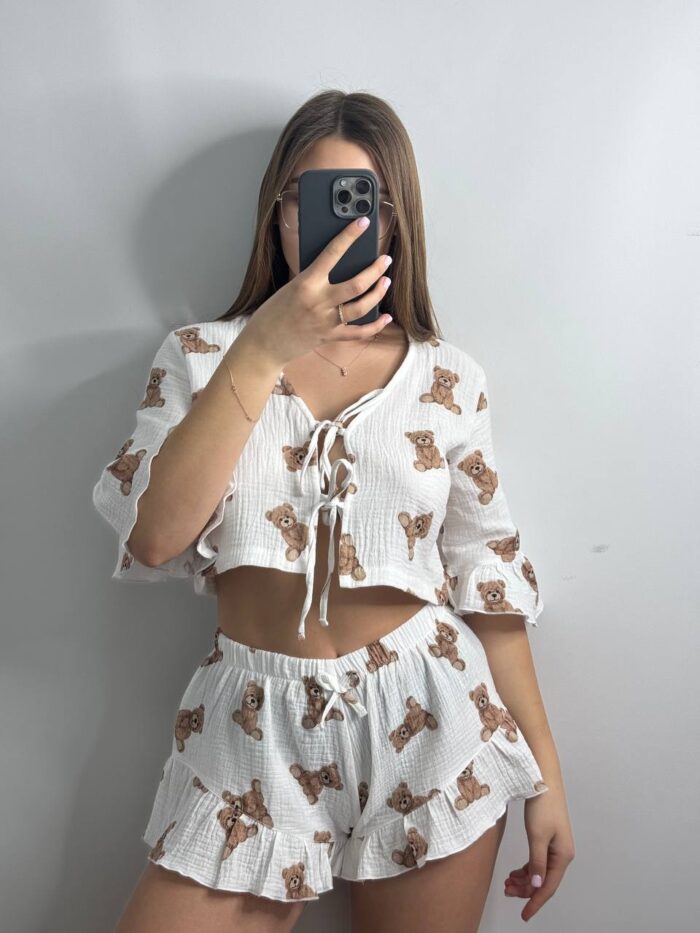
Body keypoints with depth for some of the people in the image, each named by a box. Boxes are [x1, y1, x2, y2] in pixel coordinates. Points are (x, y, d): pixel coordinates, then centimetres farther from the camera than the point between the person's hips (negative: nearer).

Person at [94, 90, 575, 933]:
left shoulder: (448, 379, 2)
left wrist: (546, 775, 5)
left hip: (427, 727, 1)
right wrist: (263, 349, -20)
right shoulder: (200, 355, 2)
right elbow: (154, 537, -14)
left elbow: (489, 578, 4)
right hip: (257, 732, 0)